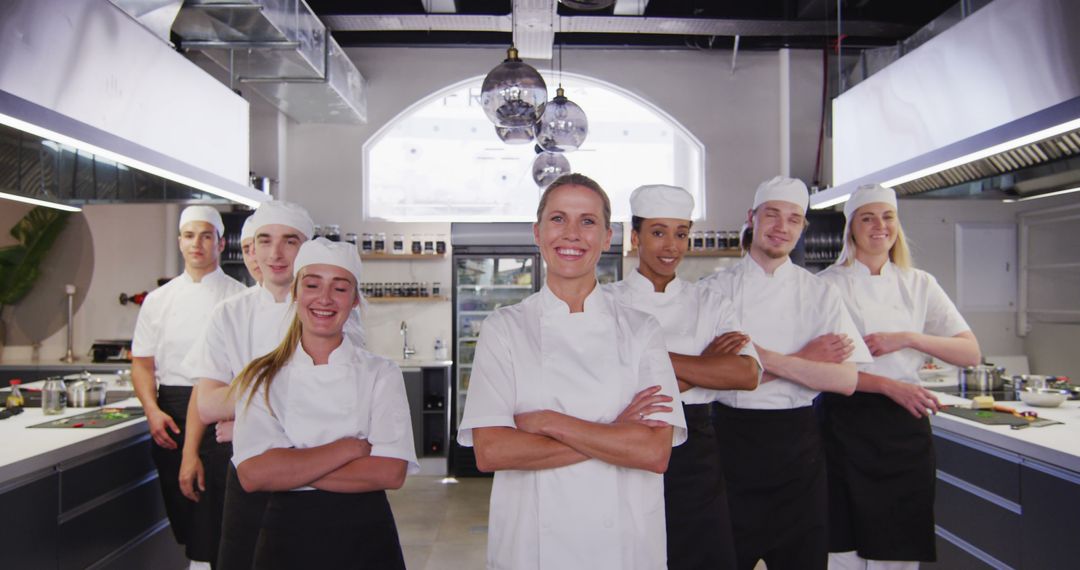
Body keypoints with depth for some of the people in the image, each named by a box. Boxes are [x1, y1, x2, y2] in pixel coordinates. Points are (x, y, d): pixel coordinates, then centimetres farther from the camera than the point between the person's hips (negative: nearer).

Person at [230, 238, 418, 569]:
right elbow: (252, 474, -15)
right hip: (287, 538, 1)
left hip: (365, 536, 0)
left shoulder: (381, 374, -5)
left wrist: (290, 470, -17)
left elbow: (390, 473, -15)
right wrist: (351, 447, -17)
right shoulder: (261, 379, -2)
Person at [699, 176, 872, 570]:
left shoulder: (819, 293, 3)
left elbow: (845, 380, -8)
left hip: (797, 441, 2)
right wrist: (803, 360, -15)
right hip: (732, 438, -1)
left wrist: (766, 357, -19)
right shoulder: (715, 288, -2)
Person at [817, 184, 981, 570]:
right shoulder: (827, 285, -2)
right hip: (847, 425, -3)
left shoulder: (919, 284, 8)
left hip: (905, 426, 3)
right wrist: (889, 386, -18)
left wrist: (907, 338, -13)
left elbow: (970, 353, 3)